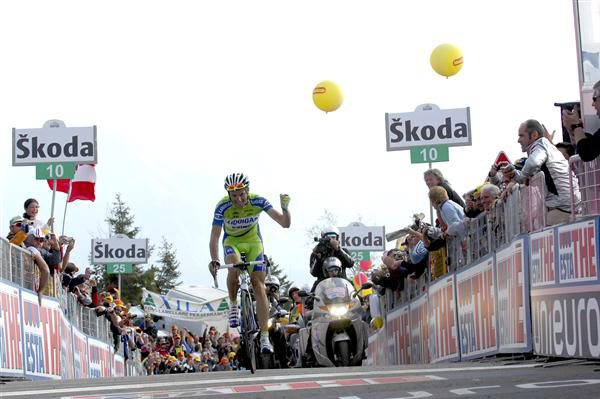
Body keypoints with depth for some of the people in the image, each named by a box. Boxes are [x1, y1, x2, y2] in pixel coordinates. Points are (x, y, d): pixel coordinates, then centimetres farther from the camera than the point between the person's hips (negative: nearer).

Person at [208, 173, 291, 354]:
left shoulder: (258, 201, -26)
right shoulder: (223, 207, -27)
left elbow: (285, 223, -28)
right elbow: (214, 237, -26)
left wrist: (285, 208, -49)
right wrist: (214, 260, -42)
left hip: (253, 241, 1)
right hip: (232, 242, -1)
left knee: (258, 285, -11)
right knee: (234, 268, -35)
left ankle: (265, 339, -10)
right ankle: (233, 305, -7)